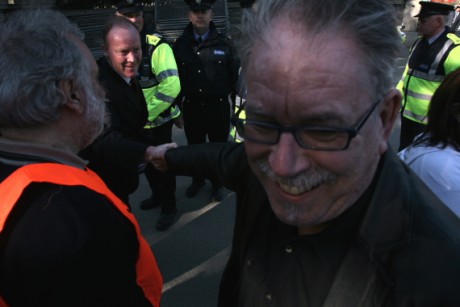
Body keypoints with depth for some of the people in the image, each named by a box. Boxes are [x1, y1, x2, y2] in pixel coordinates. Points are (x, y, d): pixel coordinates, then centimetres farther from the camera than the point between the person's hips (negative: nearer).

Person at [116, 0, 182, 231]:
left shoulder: (156, 46, -18)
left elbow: (171, 85, -25)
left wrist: (147, 113, -21)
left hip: (158, 121, -6)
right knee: (147, 162, 21)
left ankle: (169, 207, 26)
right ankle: (157, 195, 44)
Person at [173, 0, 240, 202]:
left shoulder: (224, 43, -3)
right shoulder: (180, 44, 2)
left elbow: (236, 76, -2)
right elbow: (174, 78, 6)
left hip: (218, 107, -2)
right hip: (191, 107, 2)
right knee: (194, 147, 17)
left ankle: (217, 185, 34)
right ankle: (197, 180, 41)